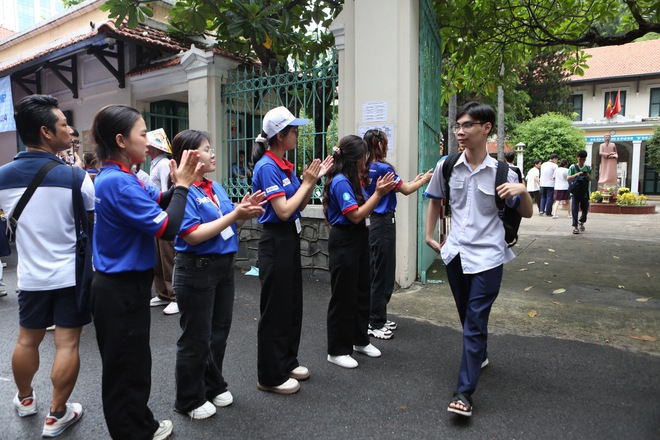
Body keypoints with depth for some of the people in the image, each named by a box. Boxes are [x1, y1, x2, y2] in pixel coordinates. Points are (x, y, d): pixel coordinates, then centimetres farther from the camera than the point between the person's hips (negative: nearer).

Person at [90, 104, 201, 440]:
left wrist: (178, 184, -4)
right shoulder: (117, 182, -25)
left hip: (124, 285, 10)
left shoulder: (117, 177, 6)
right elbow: (168, 228, -27)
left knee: (134, 362, 23)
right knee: (125, 368, 8)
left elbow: (156, 201, 13)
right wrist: (183, 184, -17)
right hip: (121, 290, -10)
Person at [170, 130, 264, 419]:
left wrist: (245, 211, -8)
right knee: (196, 337, 7)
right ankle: (189, 400, 27)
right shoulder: (184, 191, -15)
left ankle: (214, 385, 39)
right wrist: (234, 215, -23)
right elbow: (194, 235, -23)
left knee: (219, 331, 19)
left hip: (224, 265, 8)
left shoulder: (216, 187, 8)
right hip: (196, 270, -8)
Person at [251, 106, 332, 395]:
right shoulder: (266, 167, -16)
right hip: (275, 242, -9)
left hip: (290, 240, 9)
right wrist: (306, 182, -12)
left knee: (293, 304, 18)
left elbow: (299, 206, 11)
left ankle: (287, 362, 36)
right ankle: (270, 377, 18)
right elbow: (283, 211, -22)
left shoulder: (285, 165, 10)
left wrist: (314, 179, 1)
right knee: (275, 309, 2)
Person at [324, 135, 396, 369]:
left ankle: (360, 340, 34)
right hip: (343, 241, -10)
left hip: (358, 238, 10)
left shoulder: (352, 179, 10)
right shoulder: (340, 181, -18)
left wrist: (379, 191, 2)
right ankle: (337, 351, 15)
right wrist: (378, 194, -17)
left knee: (361, 291, 18)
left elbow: (363, 210, 12)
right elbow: (356, 215, -21)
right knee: (344, 296, 0)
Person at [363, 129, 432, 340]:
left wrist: (414, 181, 19)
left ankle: (378, 318, 28)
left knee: (376, 272, 16)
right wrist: (424, 180, 9)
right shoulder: (383, 168, -16)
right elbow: (406, 190, -7)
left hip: (371, 221, 9)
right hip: (383, 223, -9)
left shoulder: (366, 168, 9)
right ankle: (375, 324, 9)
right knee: (383, 274, 0)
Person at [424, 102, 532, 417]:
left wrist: (522, 189, -19)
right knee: (467, 316, 19)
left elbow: (527, 213, 1)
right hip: (456, 253, 4)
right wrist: (429, 236, 10)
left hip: (487, 255, -3)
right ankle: (480, 355, 47)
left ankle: (464, 391, 3)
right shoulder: (447, 167, -2)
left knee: (475, 322, -5)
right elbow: (435, 201, 15)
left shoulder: (501, 172, -8)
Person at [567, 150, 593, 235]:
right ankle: (575, 226, -1)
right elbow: (568, 178, -4)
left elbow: (591, 179, 10)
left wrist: (588, 176, -12)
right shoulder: (573, 167, -1)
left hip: (585, 192, 3)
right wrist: (576, 174, -19)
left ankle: (581, 222, 36)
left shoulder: (588, 168, 7)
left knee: (585, 209, 9)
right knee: (575, 209, -6)